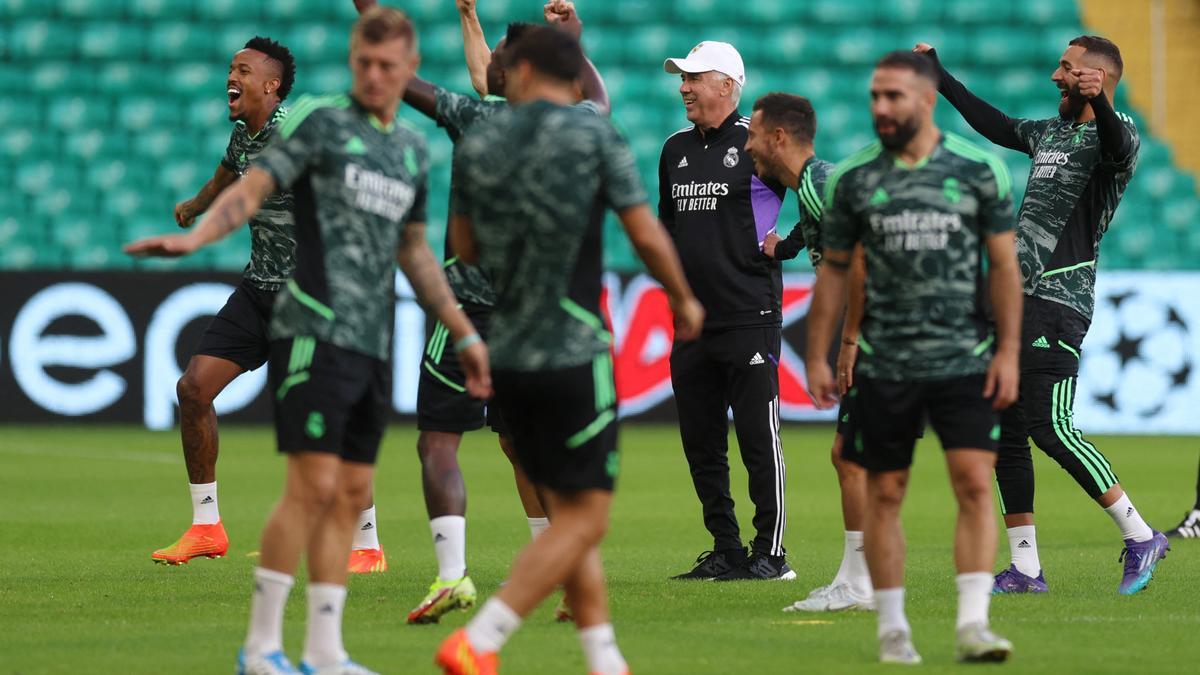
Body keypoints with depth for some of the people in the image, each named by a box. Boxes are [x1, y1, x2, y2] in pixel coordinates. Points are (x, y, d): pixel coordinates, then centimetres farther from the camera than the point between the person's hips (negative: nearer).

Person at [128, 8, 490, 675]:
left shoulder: (413, 149, 16)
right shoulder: (319, 121, -3)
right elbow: (251, 187, -12)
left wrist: (464, 334, 26)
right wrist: (194, 237, -30)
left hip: (374, 344, 7)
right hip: (315, 333, -7)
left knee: (351, 494, 5)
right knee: (313, 484, -12)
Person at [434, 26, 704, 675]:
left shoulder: (477, 142, 4)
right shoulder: (595, 135, -6)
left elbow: (465, 247, 14)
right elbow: (646, 235, -4)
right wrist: (683, 299, 12)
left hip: (507, 355, 5)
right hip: (574, 351, -5)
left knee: (570, 516, 14)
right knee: (583, 519, -1)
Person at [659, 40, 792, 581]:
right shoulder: (676, 149, 15)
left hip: (749, 317, -7)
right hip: (692, 320, 7)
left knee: (758, 439, -6)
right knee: (701, 444, 8)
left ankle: (770, 553, -1)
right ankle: (726, 552, 14)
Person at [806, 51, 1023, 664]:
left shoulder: (979, 170, 0)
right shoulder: (851, 178, 2)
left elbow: (1003, 264, 4)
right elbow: (833, 271, 9)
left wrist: (1008, 352, -2)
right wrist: (816, 358, 5)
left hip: (965, 359, -1)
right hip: (883, 365, 1)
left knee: (975, 485, -10)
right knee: (884, 494, 3)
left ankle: (973, 625, -11)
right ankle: (892, 629, 12)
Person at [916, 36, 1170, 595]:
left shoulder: (1115, 134, -7)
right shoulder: (1050, 133, 19)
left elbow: (1118, 149, -32)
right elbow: (995, 125, 37)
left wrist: (1098, 103, -52)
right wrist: (940, 78, 43)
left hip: (1057, 302, -9)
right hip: (1012, 296, 9)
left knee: (1051, 428, -15)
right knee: (1005, 431, 6)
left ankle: (1140, 538, -5)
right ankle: (1025, 568, 10)